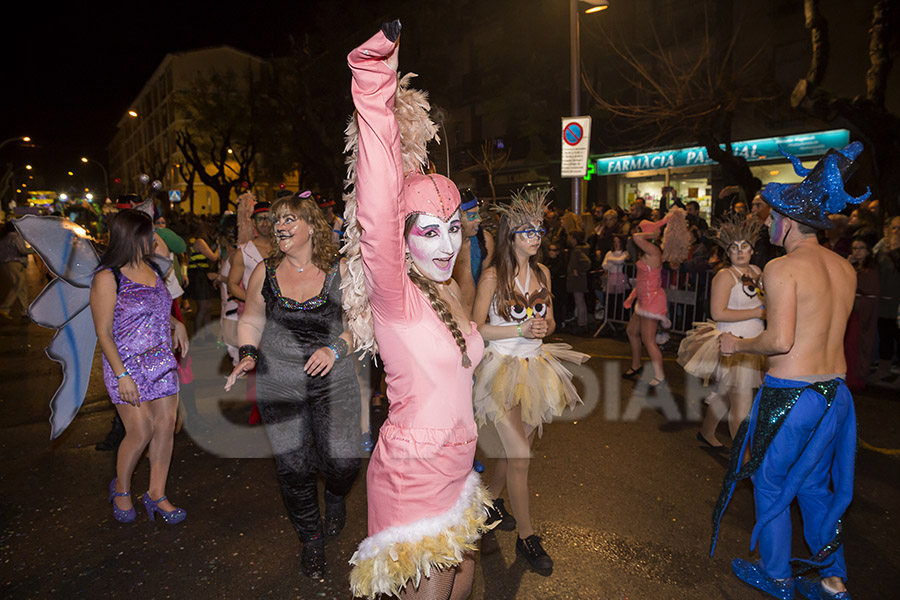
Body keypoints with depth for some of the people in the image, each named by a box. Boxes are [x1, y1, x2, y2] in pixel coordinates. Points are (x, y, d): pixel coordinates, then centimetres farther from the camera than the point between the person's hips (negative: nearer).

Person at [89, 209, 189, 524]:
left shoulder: (152, 268, 9)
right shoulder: (108, 277, -11)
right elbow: (104, 333, -12)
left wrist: (176, 323, 8)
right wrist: (121, 375, -17)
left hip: (162, 361, 6)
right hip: (128, 365, -6)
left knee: (166, 427, 5)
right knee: (141, 433, -2)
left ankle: (157, 495, 19)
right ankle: (121, 489, 27)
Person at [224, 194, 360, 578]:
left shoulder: (339, 271, -4)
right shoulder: (265, 272, 3)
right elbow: (250, 321, 13)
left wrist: (336, 349, -15)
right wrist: (248, 355, -3)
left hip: (333, 381, -1)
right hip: (278, 383, 2)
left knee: (342, 463, -5)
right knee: (293, 468, 7)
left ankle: (335, 496, 35)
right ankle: (311, 539, 33)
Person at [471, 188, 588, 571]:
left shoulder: (542, 272, 5)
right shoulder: (494, 276, -11)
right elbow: (477, 328, -9)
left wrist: (543, 327, -8)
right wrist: (521, 330, -16)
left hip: (535, 367, 6)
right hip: (503, 369, -5)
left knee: (518, 447, 16)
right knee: (520, 455, -4)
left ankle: (491, 498, 43)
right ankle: (527, 536, 16)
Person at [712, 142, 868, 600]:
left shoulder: (782, 268, -17)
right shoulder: (845, 268, 7)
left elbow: (780, 340, -24)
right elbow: (821, 326, 15)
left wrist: (738, 344, -8)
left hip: (790, 393, -7)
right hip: (835, 390, 7)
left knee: (771, 483, 12)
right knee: (816, 485, 22)